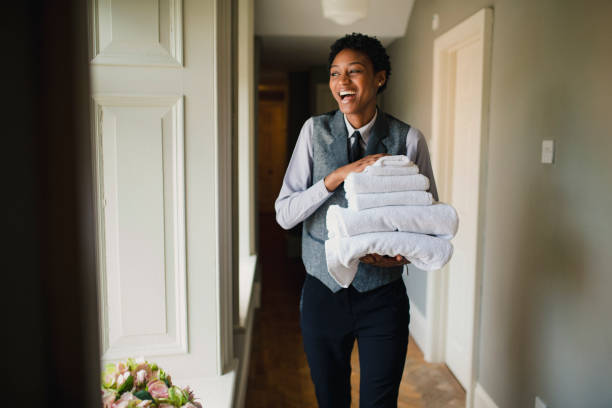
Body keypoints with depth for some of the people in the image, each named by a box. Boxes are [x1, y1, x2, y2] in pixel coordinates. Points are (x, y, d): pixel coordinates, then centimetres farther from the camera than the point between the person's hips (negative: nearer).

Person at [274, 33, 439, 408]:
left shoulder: (409, 139, -5)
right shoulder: (315, 131, -3)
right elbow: (284, 213, -7)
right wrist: (336, 177, -20)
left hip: (383, 296, -1)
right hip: (324, 293, 1)